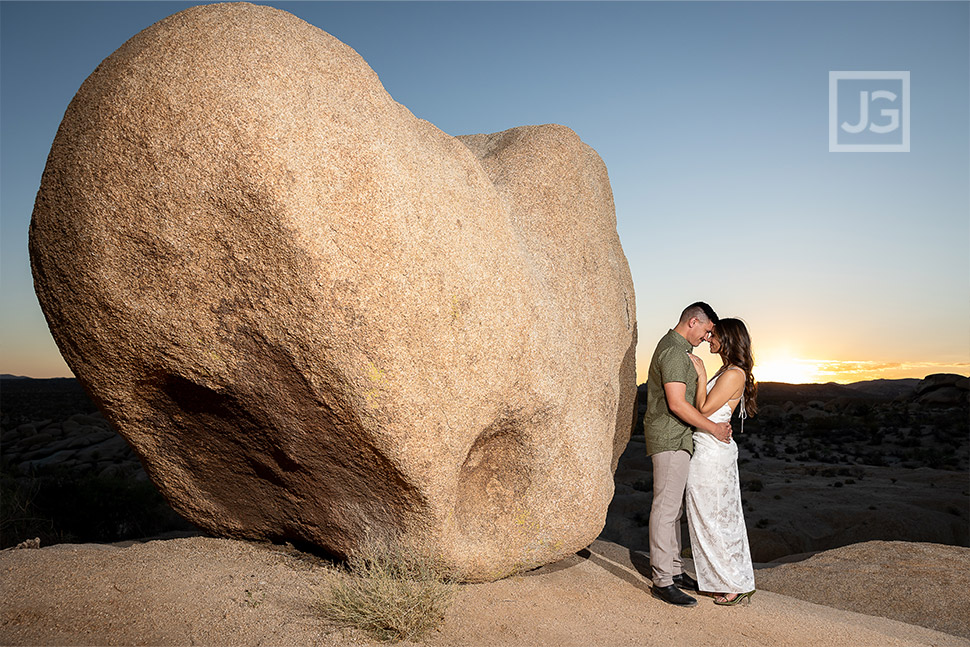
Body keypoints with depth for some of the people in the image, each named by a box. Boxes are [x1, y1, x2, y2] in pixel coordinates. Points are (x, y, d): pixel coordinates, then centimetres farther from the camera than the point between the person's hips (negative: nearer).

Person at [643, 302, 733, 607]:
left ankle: (674, 570, 24)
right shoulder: (674, 352, -17)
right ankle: (662, 581, 0)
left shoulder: (678, 348, 17)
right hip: (669, 438, -11)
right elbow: (677, 404, -23)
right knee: (666, 507, -6)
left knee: (674, 506, 15)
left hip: (678, 438, 11)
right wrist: (713, 428, -15)